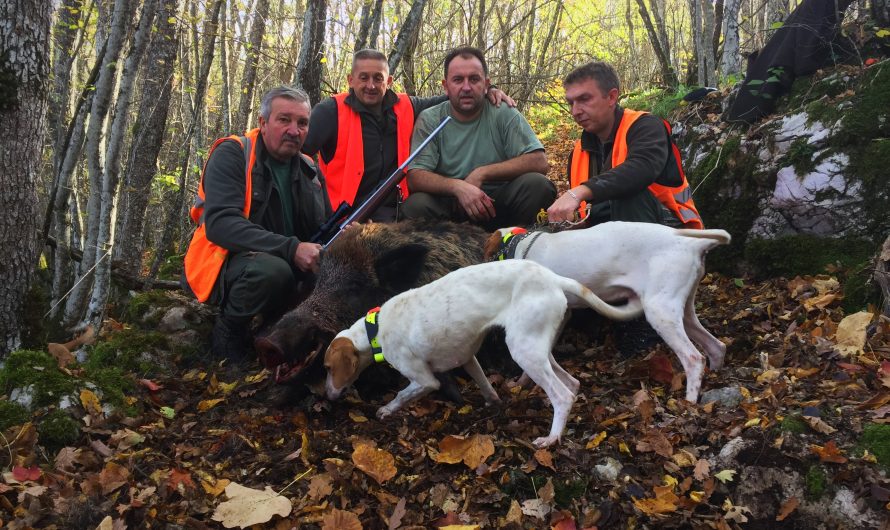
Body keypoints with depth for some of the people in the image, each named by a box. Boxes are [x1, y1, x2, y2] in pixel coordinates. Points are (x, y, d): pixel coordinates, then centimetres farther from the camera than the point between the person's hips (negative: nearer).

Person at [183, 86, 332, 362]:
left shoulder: (309, 170, 9)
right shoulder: (231, 154, -9)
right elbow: (220, 223, -24)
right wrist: (291, 249, -33)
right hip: (227, 264, -6)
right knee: (272, 271, -37)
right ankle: (228, 334, -7)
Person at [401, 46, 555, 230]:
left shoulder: (504, 114, -2)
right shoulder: (429, 120, -1)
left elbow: (539, 162, -11)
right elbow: (415, 178, -11)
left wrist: (481, 173, -17)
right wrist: (458, 186, -30)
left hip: (498, 204, 1)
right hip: (449, 206, 0)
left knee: (537, 183, -26)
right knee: (414, 206, -30)